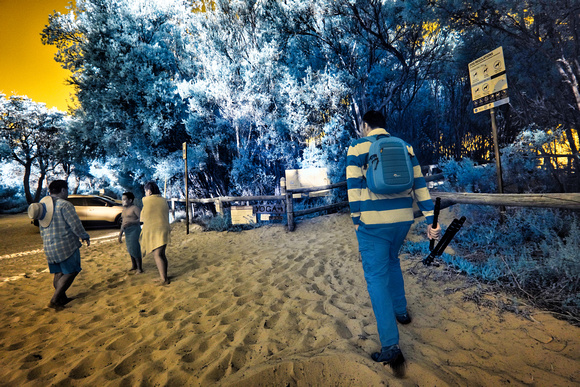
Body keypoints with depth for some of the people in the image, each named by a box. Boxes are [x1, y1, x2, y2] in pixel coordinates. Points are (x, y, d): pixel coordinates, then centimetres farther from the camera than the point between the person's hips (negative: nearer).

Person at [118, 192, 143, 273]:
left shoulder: (135, 208, -10)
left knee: (135, 250, -9)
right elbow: (123, 222, 21)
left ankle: (139, 268, 0)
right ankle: (134, 266, 29)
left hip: (134, 231, -8)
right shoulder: (124, 209, 16)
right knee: (130, 250, 15)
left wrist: (131, 222, -26)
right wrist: (120, 234, 20)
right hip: (127, 232, 8)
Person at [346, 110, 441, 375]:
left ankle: (391, 346, -1)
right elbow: (419, 183, 6)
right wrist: (431, 220, 6)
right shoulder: (404, 146, 11)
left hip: (373, 221, -5)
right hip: (403, 217, 6)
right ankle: (401, 311, 42)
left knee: (376, 277, 0)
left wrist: (356, 220, -2)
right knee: (392, 260, 29)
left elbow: (354, 186, -8)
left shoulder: (358, 146, -1)